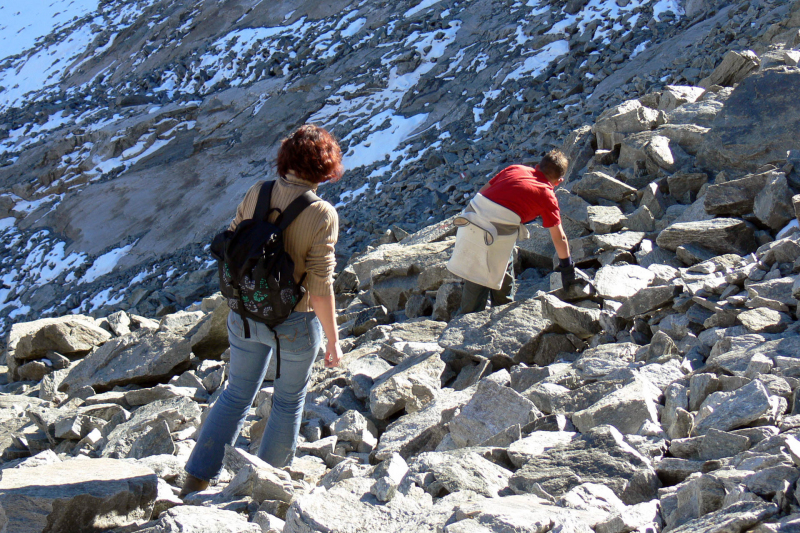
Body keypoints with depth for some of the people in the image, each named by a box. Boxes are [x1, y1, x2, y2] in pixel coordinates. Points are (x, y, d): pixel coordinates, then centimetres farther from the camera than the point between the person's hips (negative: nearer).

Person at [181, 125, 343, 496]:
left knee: (236, 396, 21)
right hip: (295, 325, -4)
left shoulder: (257, 194, -7)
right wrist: (333, 340, -8)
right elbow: (320, 287, -19)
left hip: (246, 316, 4)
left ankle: (196, 480, 18)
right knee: (289, 401, 21)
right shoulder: (323, 215, -20)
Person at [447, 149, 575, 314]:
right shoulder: (547, 195, 9)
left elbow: (483, 190, 22)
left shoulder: (515, 169, 21)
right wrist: (566, 266, 22)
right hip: (500, 226, -5)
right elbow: (559, 237, 12)